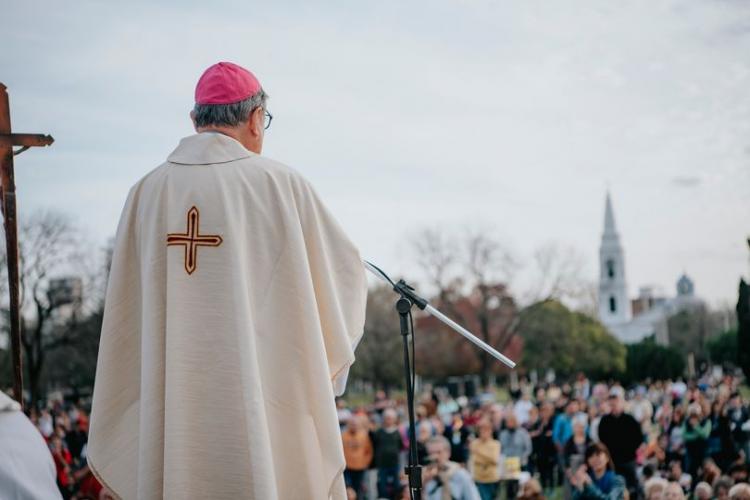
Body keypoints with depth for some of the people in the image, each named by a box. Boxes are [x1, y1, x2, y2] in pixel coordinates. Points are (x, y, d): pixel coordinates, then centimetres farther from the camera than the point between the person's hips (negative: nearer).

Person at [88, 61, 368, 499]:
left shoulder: (148, 191, 3)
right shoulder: (281, 184, -5)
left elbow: (127, 315, 7)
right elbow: (344, 269, 5)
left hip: (173, 409, 3)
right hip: (268, 402, -3)